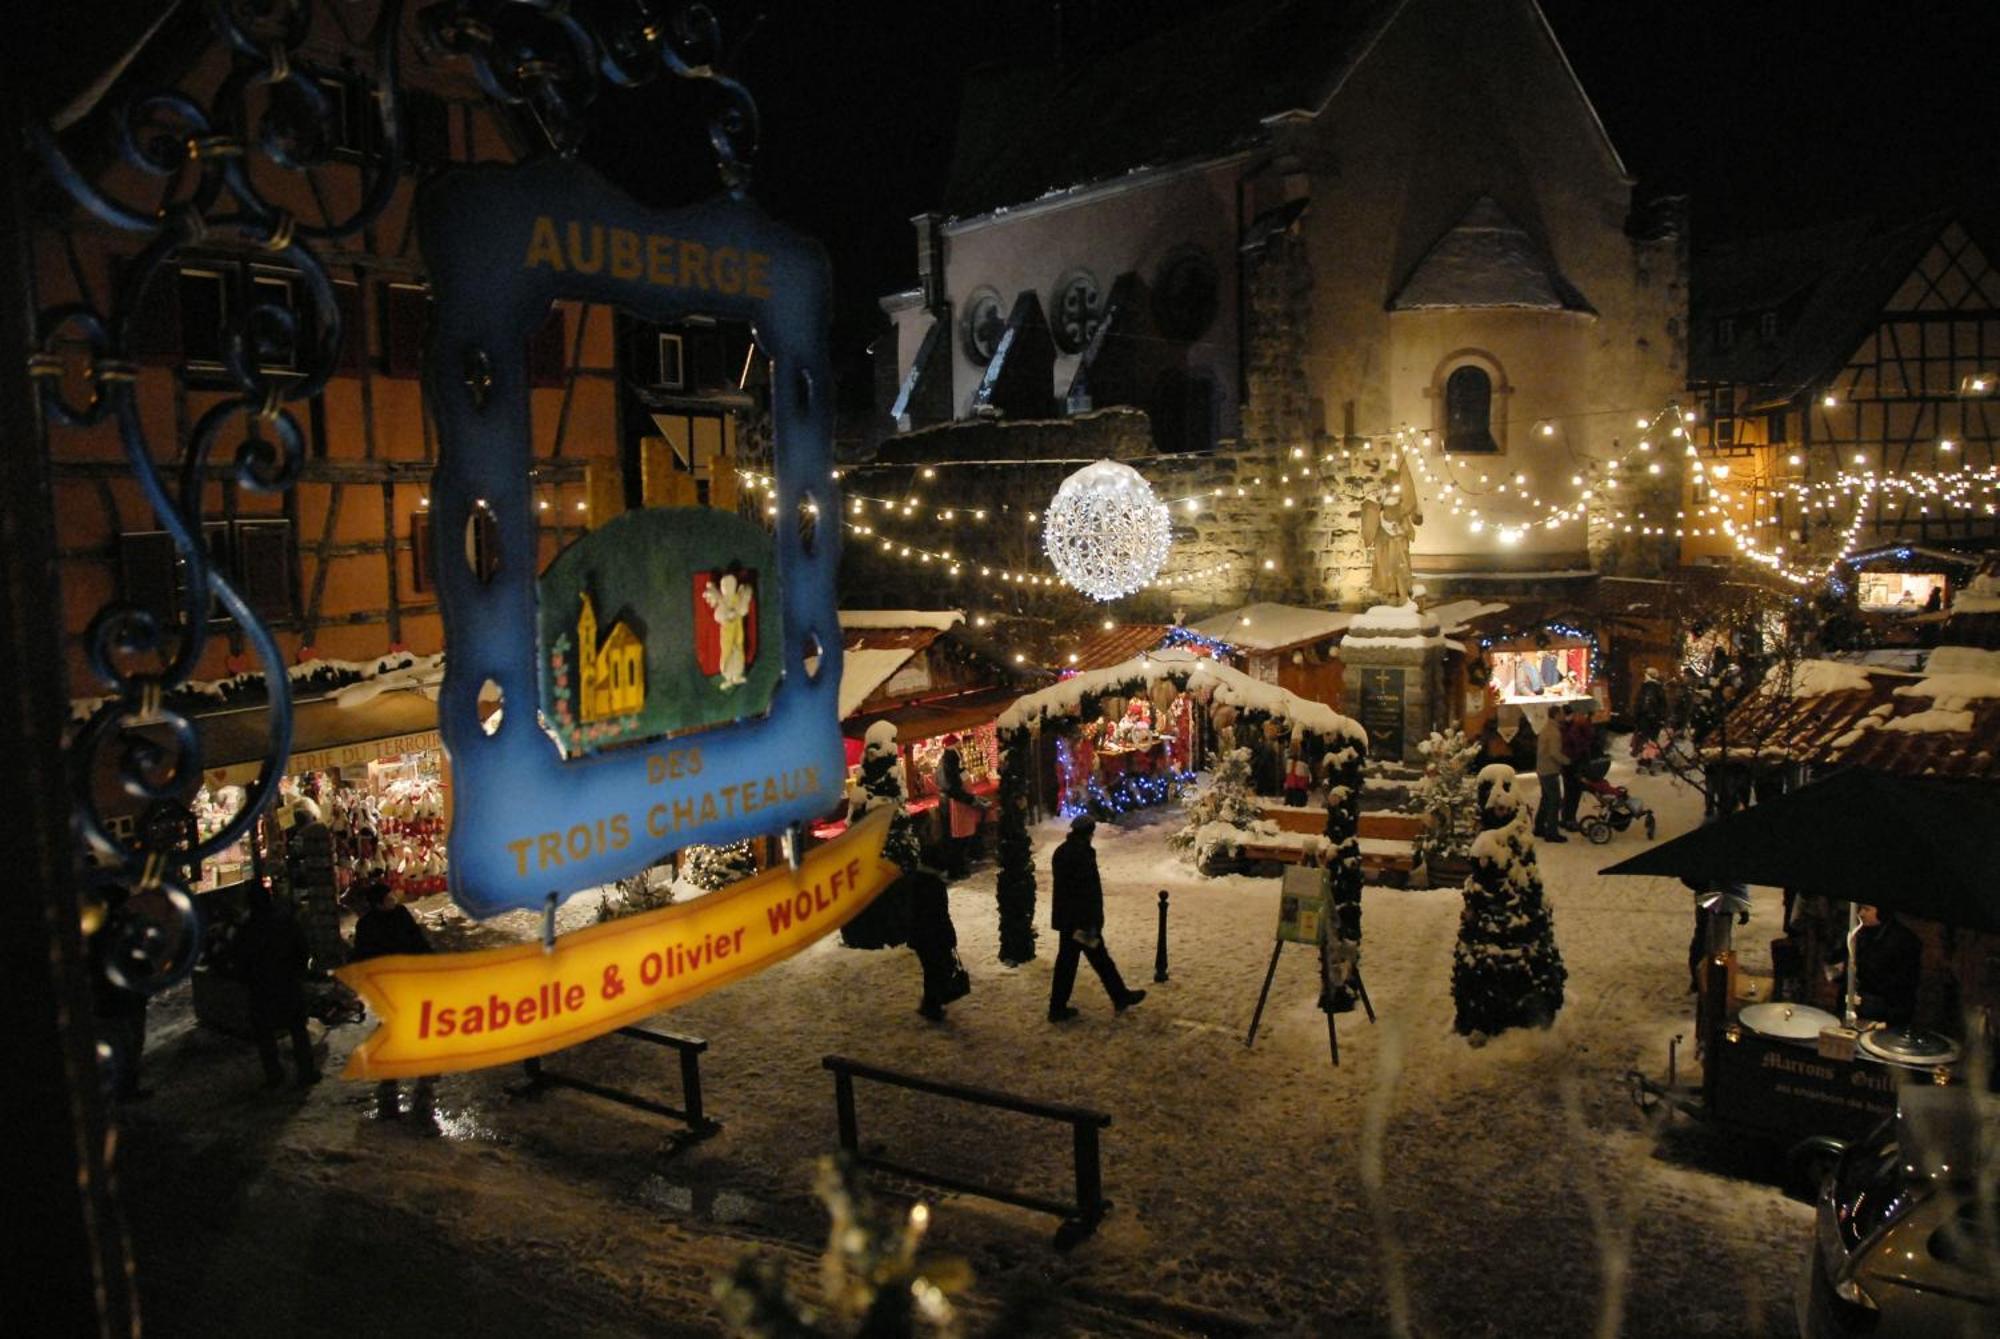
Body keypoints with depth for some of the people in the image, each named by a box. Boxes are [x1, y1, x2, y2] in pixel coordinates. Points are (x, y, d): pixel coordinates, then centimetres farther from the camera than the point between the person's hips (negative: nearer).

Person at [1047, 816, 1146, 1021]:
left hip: (1064, 918, 8)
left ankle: (1058, 1008, 13)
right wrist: (1091, 923, -19)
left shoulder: (1060, 852, 8)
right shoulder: (1083, 854, -20)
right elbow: (1090, 892, -22)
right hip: (1082, 918, -8)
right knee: (1099, 958, 5)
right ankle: (1120, 997, 20)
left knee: (1066, 960, 11)